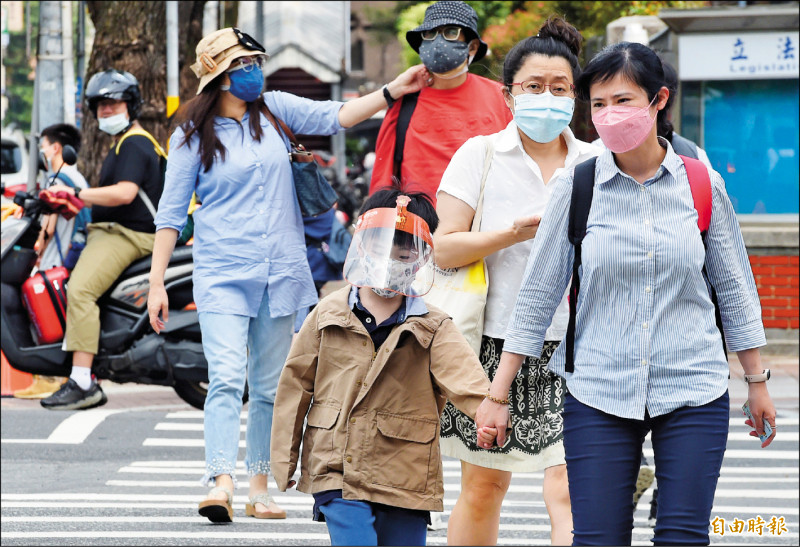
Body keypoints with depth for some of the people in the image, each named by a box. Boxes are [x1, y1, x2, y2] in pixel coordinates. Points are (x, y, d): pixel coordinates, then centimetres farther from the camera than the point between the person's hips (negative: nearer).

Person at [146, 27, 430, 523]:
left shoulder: (273, 109, 8)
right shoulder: (194, 136, -1)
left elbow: (333, 117, -1)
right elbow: (172, 212, 1)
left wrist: (392, 91, -14)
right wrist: (157, 282, -3)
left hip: (282, 271, 4)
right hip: (222, 273, -4)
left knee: (270, 386, 7)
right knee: (226, 378, -18)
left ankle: (259, 488, 14)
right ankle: (221, 483, -25)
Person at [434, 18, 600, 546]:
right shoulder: (480, 155, 1)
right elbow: (443, 249, -5)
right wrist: (512, 233, -16)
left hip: (572, 348, 0)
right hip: (494, 343, 0)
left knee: (570, 488, -13)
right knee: (484, 484, 9)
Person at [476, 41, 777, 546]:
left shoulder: (702, 185, 1)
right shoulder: (576, 187, -1)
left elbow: (734, 288, 12)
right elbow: (537, 296, 3)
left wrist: (757, 381, 15)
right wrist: (498, 395, 3)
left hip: (694, 393, 0)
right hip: (598, 392, 0)